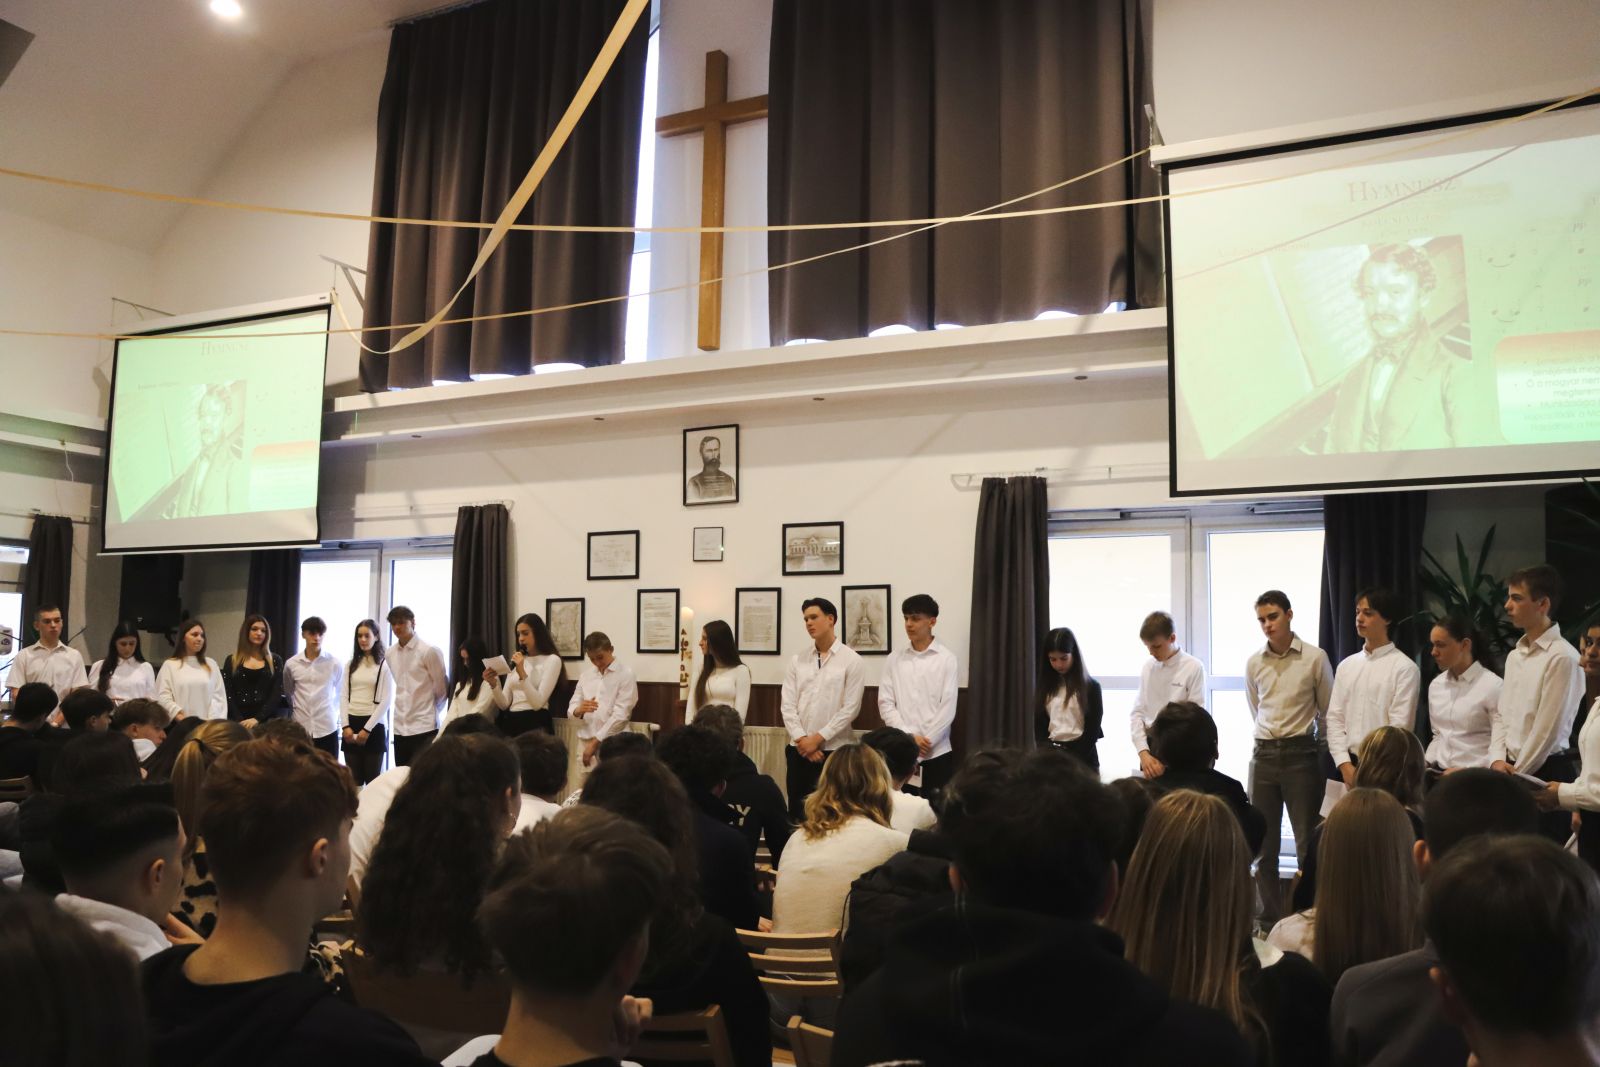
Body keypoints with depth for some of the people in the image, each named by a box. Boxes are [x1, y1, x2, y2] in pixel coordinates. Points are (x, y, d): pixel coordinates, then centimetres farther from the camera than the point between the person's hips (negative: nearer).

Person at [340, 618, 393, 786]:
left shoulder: (384, 665, -2)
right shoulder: (351, 664, 12)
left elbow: (386, 700, -7)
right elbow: (344, 697, 9)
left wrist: (367, 728, -11)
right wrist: (345, 725, -4)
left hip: (374, 725, -4)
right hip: (351, 724, 4)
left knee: (372, 778, -1)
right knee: (353, 779, 4)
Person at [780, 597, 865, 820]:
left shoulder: (851, 660, -3)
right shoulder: (797, 661, 9)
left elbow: (851, 708, -9)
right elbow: (788, 705, 4)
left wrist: (818, 738, -11)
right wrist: (801, 739, -9)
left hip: (833, 750, -4)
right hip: (799, 749, 4)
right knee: (797, 813, 7)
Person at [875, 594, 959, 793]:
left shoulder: (946, 659, -1)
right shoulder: (894, 659, 6)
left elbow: (948, 708, -5)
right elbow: (886, 704, 2)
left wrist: (925, 741, -9)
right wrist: (910, 737, -8)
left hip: (937, 753, -2)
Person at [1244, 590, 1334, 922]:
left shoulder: (1315, 658, -5)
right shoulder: (1254, 662, 5)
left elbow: (1329, 712, 7)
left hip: (1302, 754, -3)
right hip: (1263, 754, 4)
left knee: (1308, 845, 1)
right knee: (1263, 846, 8)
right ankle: (1270, 918, 19)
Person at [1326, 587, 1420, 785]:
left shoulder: (1405, 668, -5)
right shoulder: (1346, 665, 11)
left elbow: (1400, 727, -10)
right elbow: (1335, 717, 7)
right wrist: (1345, 765, -4)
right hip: (1348, 766, 5)